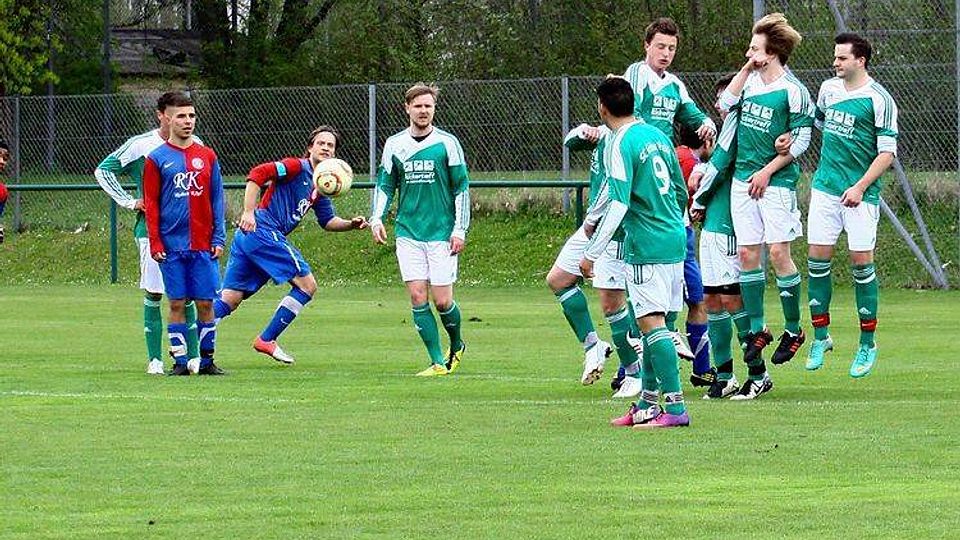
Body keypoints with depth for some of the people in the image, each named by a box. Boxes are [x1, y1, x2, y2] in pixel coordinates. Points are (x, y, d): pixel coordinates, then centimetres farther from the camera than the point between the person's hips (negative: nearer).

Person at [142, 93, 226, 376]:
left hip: (203, 246, 2)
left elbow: (217, 200, 10)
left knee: (205, 303, 1)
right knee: (177, 304, 0)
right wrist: (155, 243, -6)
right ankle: (180, 361, 6)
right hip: (172, 246, -2)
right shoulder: (157, 159, 2)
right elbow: (151, 204, 1)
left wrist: (219, 238, 3)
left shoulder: (207, 156, 10)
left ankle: (207, 360, 10)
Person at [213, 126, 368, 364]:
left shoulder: (319, 185, 22)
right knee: (307, 285, -4)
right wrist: (249, 212, -23)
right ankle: (267, 340, -1)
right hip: (263, 231, -9)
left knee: (229, 300, 4)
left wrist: (351, 224, 10)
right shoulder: (298, 167, -6)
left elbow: (328, 221, 28)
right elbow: (257, 174, -16)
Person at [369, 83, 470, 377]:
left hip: (442, 233, -3)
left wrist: (460, 229, -6)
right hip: (408, 233, 3)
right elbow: (385, 185, 14)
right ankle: (438, 362, -1)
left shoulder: (447, 143, -1)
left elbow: (462, 188, 1)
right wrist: (376, 218, -1)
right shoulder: (394, 144, 7)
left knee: (442, 300, -4)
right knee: (418, 296, -7)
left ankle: (457, 346, 25)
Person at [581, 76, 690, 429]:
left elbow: (618, 204, -19)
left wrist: (592, 253, -16)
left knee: (650, 322, -10)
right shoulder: (657, 136, 13)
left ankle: (675, 408, -16)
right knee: (652, 322, 15)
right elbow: (681, 192, 20)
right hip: (675, 241, 9)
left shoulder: (620, 145, -12)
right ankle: (648, 405, 19)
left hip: (646, 246, -9)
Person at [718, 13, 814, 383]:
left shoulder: (792, 90, -10)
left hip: (776, 182, -6)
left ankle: (794, 330, 5)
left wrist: (768, 171, -13)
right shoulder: (752, 81, 9)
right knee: (747, 253, 3)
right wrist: (746, 70, 2)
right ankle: (757, 330, 11)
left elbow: (801, 139, -10)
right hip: (742, 180, 6)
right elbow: (725, 103, 8)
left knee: (778, 253, -9)